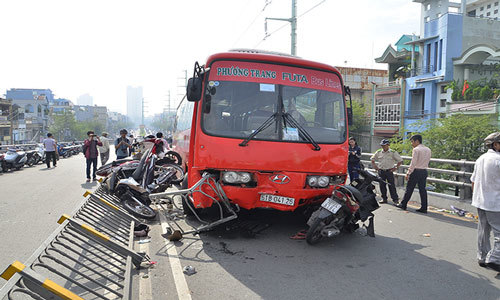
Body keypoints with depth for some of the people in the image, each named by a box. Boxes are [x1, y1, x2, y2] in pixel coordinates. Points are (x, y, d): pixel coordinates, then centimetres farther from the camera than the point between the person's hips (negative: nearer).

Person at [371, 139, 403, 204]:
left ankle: (395, 199, 1)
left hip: (389, 171, -3)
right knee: (382, 185, 7)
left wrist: (396, 167, -4)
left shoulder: (393, 152, -2)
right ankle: (384, 198, 18)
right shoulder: (378, 152, 6)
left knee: (391, 185, -4)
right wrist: (375, 166, 9)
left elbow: (400, 161, 1)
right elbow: (372, 159, 19)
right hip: (381, 171, 3)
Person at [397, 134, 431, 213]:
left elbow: (413, 163, -15)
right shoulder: (428, 150, 11)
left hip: (416, 171, -7)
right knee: (422, 189, 8)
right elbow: (427, 162, 13)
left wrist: (408, 173, -13)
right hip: (424, 171, 7)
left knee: (409, 189, 3)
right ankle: (424, 208, 7)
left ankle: (403, 205, 12)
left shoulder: (416, 149, -12)